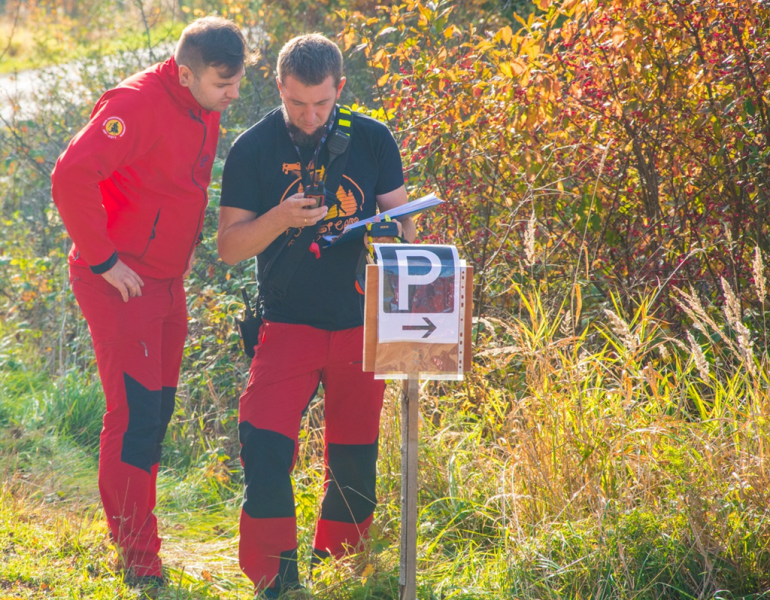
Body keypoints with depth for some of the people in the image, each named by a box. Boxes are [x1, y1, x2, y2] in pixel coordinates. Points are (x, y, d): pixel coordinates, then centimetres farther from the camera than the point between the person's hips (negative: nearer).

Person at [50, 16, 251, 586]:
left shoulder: (206, 110, 7)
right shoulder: (138, 105, -22)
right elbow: (71, 177, -31)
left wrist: (186, 247, 14)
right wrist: (103, 259, -25)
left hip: (166, 279, 9)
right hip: (121, 282, -9)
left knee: (158, 410, 13)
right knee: (135, 410, -8)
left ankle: (132, 535, 25)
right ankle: (137, 559, -2)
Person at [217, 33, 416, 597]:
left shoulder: (373, 140, 1)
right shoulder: (254, 149, -4)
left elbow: (404, 222, 8)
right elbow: (229, 247, -4)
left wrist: (390, 229, -16)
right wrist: (279, 218, -23)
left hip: (361, 322, 2)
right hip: (290, 322, -2)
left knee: (355, 456, 6)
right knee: (264, 444, -18)